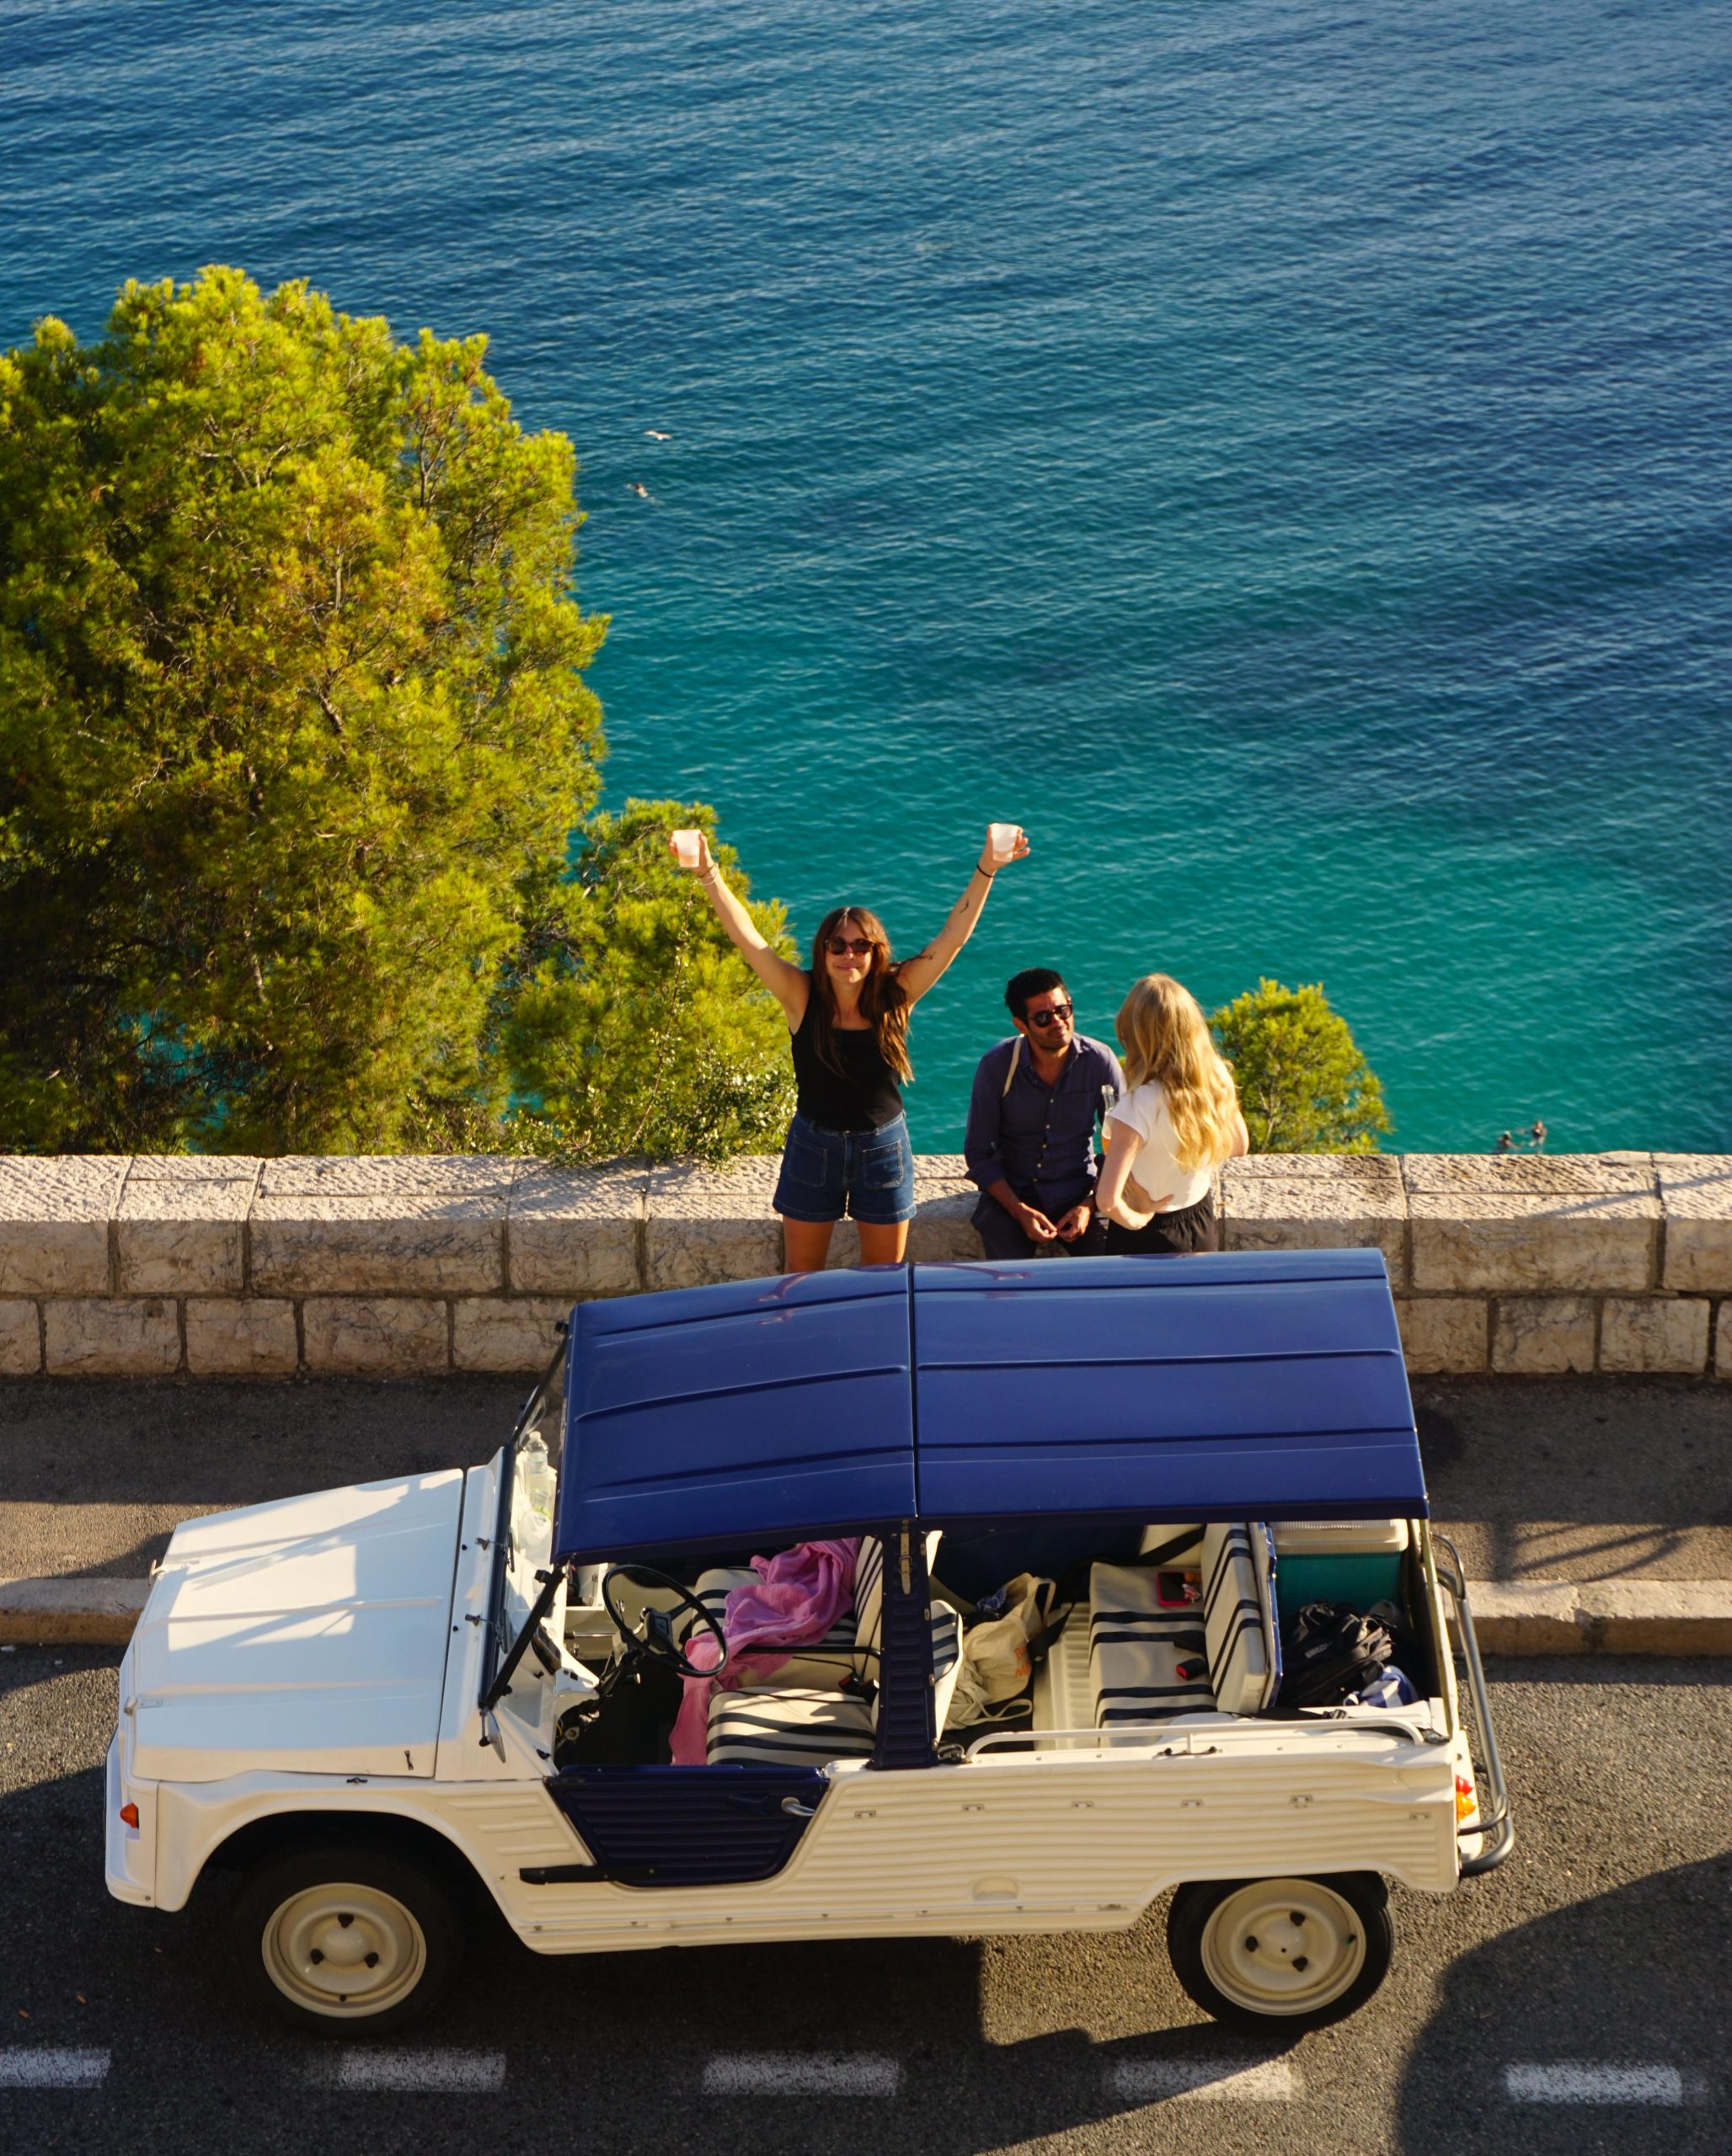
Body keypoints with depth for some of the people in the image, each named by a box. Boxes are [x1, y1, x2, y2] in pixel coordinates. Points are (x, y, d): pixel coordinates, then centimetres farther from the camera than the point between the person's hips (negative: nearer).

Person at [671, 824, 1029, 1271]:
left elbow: (952, 937, -15)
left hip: (883, 1147, 1)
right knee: (801, 1278, 11)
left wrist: (986, 871, -23)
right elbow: (746, 937, -22)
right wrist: (709, 875, -34)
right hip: (814, 1146, -1)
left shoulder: (894, 996, -10)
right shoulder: (802, 997, -13)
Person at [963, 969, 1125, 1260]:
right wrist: (1021, 1211, -16)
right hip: (1010, 1191, -1)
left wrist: (1089, 1206, -12)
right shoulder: (996, 1066, -10)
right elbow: (978, 1153, -4)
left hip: (1077, 1190, 1)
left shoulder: (1100, 1061, -8)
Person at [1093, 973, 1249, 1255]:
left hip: (1145, 1240, -5)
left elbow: (1107, 1200, -35)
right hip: (1204, 1227, 5)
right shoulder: (1217, 1080, -13)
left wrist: (1135, 1219, -16)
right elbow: (1240, 1145, 7)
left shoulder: (1139, 1107, -31)